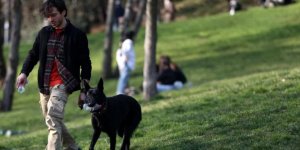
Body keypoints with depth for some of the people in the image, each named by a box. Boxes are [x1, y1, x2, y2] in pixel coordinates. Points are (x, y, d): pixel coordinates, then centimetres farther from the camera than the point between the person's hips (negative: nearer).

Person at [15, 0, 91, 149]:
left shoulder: (77, 35, -3)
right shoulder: (44, 33, 9)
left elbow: (85, 63, -1)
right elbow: (33, 54, 15)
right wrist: (24, 72, -3)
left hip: (63, 83, -6)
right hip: (44, 85, 6)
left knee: (53, 119, -24)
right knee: (54, 120, 14)